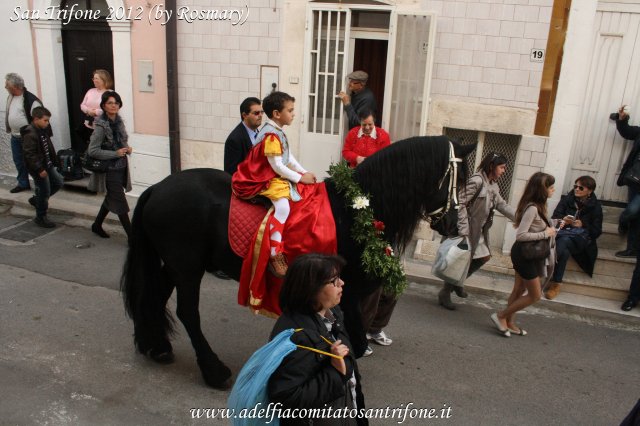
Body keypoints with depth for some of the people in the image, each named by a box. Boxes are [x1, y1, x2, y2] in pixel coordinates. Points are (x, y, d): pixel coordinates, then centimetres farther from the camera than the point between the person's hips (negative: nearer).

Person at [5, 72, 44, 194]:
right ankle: (23, 183, 29)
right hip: (15, 137, 8)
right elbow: (8, 114, 19)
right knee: (18, 161, 16)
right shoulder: (10, 97, 7)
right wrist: (9, 129, 18)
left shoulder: (30, 100, -20)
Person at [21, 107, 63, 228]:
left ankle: (36, 199, 32)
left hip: (47, 165, 9)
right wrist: (39, 169, -25)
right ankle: (41, 218, 16)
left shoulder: (43, 131, 8)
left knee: (58, 182, 18)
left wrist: (54, 162, 18)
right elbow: (29, 154, -24)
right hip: (38, 169, -9)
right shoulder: (30, 134, -21)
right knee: (44, 192, 0)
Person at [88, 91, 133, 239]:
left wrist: (127, 149, -1)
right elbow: (92, 150, -19)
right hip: (109, 170, -8)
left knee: (111, 199, 21)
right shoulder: (101, 126, -17)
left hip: (121, 167, 8)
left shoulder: (119, 121, 5)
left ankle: (97, 225, 41)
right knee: (120, 204, -3)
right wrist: (116, 153, -21)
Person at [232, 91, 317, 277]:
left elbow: (289, 158, 15)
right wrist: (300, 178, -16)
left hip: (278, 177, 11)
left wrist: (305, 173, 4)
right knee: (283, 207, -30)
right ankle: (275, 255, -27)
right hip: (265, 180, -11)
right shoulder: (271, 135, -19)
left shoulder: (278, 133, 12)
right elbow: (277, 166, -23)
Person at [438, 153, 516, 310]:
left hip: (479, 230, 9)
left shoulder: (494, 186, 9)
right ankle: (444, 294, 14)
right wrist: (463, 230, -25)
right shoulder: (476, 181, -19)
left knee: (484, 257, 16)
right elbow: (460, 204, -23)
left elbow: (502, 205, 14)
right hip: (467, 229, -9)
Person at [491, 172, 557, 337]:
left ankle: (509, 323, 31)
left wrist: (550, 227, 2)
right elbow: (520, 235, -30)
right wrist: (545, 234, -23)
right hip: (524, 255, -9)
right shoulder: (532, 208, -25)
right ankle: (501, 316, 10)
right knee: (535, 295, 2)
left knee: (519, 290, 18)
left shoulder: (536, 206, 3)